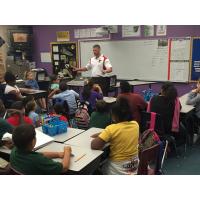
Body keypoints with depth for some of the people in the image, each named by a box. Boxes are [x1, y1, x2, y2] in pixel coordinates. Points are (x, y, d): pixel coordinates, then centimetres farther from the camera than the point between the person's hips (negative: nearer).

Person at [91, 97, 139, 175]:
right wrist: (102, 135, 7)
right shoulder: (136, 124, -5)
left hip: (119, 170, -5)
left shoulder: (112, 129, -22)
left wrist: (102, 138, -3)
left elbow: (93, 145, -22)